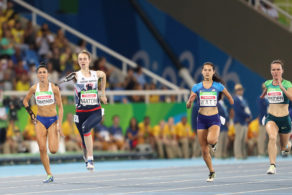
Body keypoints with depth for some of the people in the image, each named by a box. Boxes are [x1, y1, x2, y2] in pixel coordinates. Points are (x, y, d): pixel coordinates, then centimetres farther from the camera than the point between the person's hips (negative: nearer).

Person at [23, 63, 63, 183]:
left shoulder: (54, 88, -8)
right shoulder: (34, 88, -2)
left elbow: (60, 107, -5)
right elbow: (25, 101, 17)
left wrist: (59, 125, -11)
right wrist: (30, 113, 5)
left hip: (53, 120, -2)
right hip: (40, 120, 2)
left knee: (53, 150, -12)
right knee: (42, 149, -8)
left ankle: (55, 140, 26)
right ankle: (49, 175, 0)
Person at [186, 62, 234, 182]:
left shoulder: (218, 86, 0)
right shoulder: (196, 87, 2)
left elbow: (229, 96, 17)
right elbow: (188, 106, 0)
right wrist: (190, 101, -19)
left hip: (214, 119, -2)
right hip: (202, 119, 2)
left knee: (211, 140, -32)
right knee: (204, 150, 3)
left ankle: (215, 142, 6)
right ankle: (212, 172, 22)